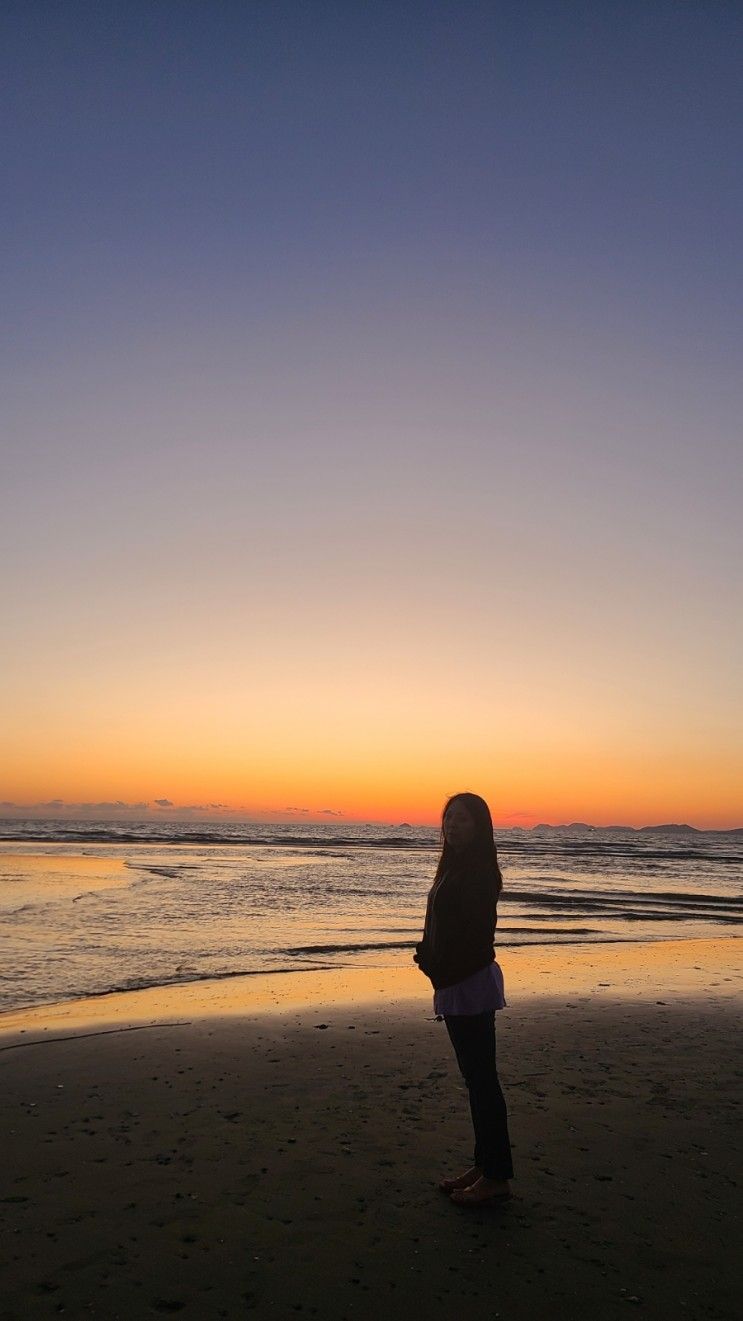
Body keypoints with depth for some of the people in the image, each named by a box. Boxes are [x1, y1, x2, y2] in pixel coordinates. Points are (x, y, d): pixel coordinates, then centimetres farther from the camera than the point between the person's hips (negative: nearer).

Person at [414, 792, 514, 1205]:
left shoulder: (479, 871, -17)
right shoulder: (455, 867, 11)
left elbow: (478, 931, -21)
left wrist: (443, 970, -14)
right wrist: (430, 956, 0)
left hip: (470, 984, -10)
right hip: (457, 984, 10)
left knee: (481, 1077, 0)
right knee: (476, 1076, 16)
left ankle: (497, 1176, 13)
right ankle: (484, 1165, 28)